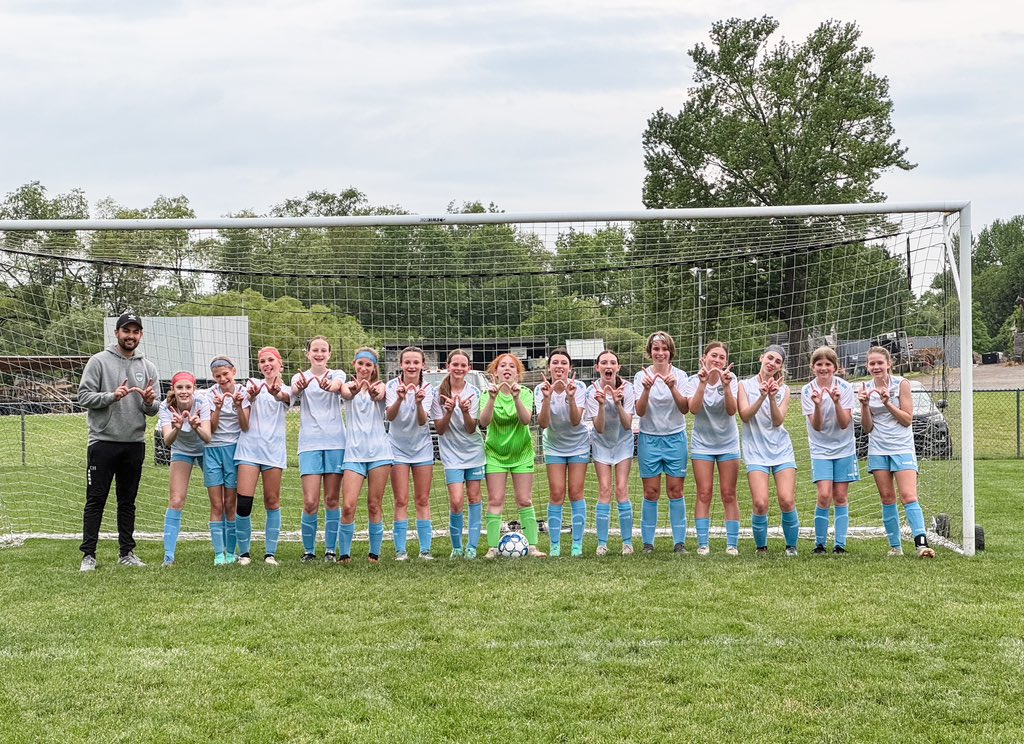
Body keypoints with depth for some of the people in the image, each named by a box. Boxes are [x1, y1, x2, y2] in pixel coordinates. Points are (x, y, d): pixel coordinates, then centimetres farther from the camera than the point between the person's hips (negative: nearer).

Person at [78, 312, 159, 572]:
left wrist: (149, 402, -15)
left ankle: (127, 552, 16)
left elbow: (154, 409, 8)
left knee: (128, 501, 10)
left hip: (134, 443, 4)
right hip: (103, 443, -4)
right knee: (96, 500, -1)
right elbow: (84, 396, -7)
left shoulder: (148, 367, 10)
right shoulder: (99, 361, -1)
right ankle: (88, 554, 3)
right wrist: (112, 396, -21)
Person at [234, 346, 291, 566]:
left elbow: (284, 397, -21)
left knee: (272, 501, 3)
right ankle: (244, 552, 3)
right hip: (249, 449, 0)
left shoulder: (286, 390, 8)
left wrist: (276, 393, -45)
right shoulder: (252, 385, 8)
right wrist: (249, 401, -16)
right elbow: (244, 426, 2)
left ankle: (270, 553, 9)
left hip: (274, 451, 0)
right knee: (243, 502, -8)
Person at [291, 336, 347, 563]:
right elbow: (295, 391, -17)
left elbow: (339, 385, -18)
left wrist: (329, 385, -43)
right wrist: (300, 387, -43)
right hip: (310, 443, -1)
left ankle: (331, 550, 13)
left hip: (335, 442, 1)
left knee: (332, 500, 4)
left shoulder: (337, 374, 7)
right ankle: (308, 550, 7)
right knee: (310, 502, -7)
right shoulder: (300, 377, 7)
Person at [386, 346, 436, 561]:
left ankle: (425, 549, 7)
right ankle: (400, 550, 0)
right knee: (401, 501, -4)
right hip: (398, 447, -2)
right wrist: (399, 399, -42)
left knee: (423, 500, 4)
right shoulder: (392, 386, -10)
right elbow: (390, 416, -23)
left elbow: (423, 421, -17)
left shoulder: (427, 389, -5)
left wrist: (419, 402, -36)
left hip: (422, 448, 2)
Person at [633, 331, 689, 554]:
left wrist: (673, 388, -24)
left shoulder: (680, 375, 1)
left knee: (676, 490, 0)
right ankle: (648, 542, 8)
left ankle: (679, 541, 5)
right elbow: (640, 411, -9)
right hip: (649, 438, 0)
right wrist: (647, 389, -25)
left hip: (675, 438, 0)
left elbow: (685, 408, -9)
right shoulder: (642, 376, 0)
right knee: (651, 492, 1)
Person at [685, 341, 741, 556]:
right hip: (702, 443, 0)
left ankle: (732, 544, 6)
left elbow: (732, 410, -20)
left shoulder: (730, 378, -8)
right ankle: (703, 544, 1)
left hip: (728, 443, 0)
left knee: (728, 494, 1)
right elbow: (694, 409, -25)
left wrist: (726, 386, -32)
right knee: (704, 493, -2)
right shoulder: (694, 381, -8)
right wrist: (703, 383, -33)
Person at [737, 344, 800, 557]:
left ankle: (791, 546, 12)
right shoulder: (746, 385, 4)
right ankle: (761, 547, 8)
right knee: (760, 503, -14)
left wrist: (772, 398, -18)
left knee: (787, 501, -10)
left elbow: (778, 421, -3)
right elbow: (745, 415, -8)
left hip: (781, 449, 2)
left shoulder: (783, 389, 8)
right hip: (756, 450, -2)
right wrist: (762, 396, -21)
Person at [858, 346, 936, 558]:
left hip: (902, 448, -3)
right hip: (878, 450, 3)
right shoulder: (866, 389, 5)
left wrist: (888, 403, -16)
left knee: (909, 497, -13)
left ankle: (921, 543, -17)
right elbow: (867, 427, 4)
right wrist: (864, 405, -11)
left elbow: (907, 419, -5)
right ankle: (895, 546, 11)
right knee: (887, 498, 5)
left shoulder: (901, 384, -3)